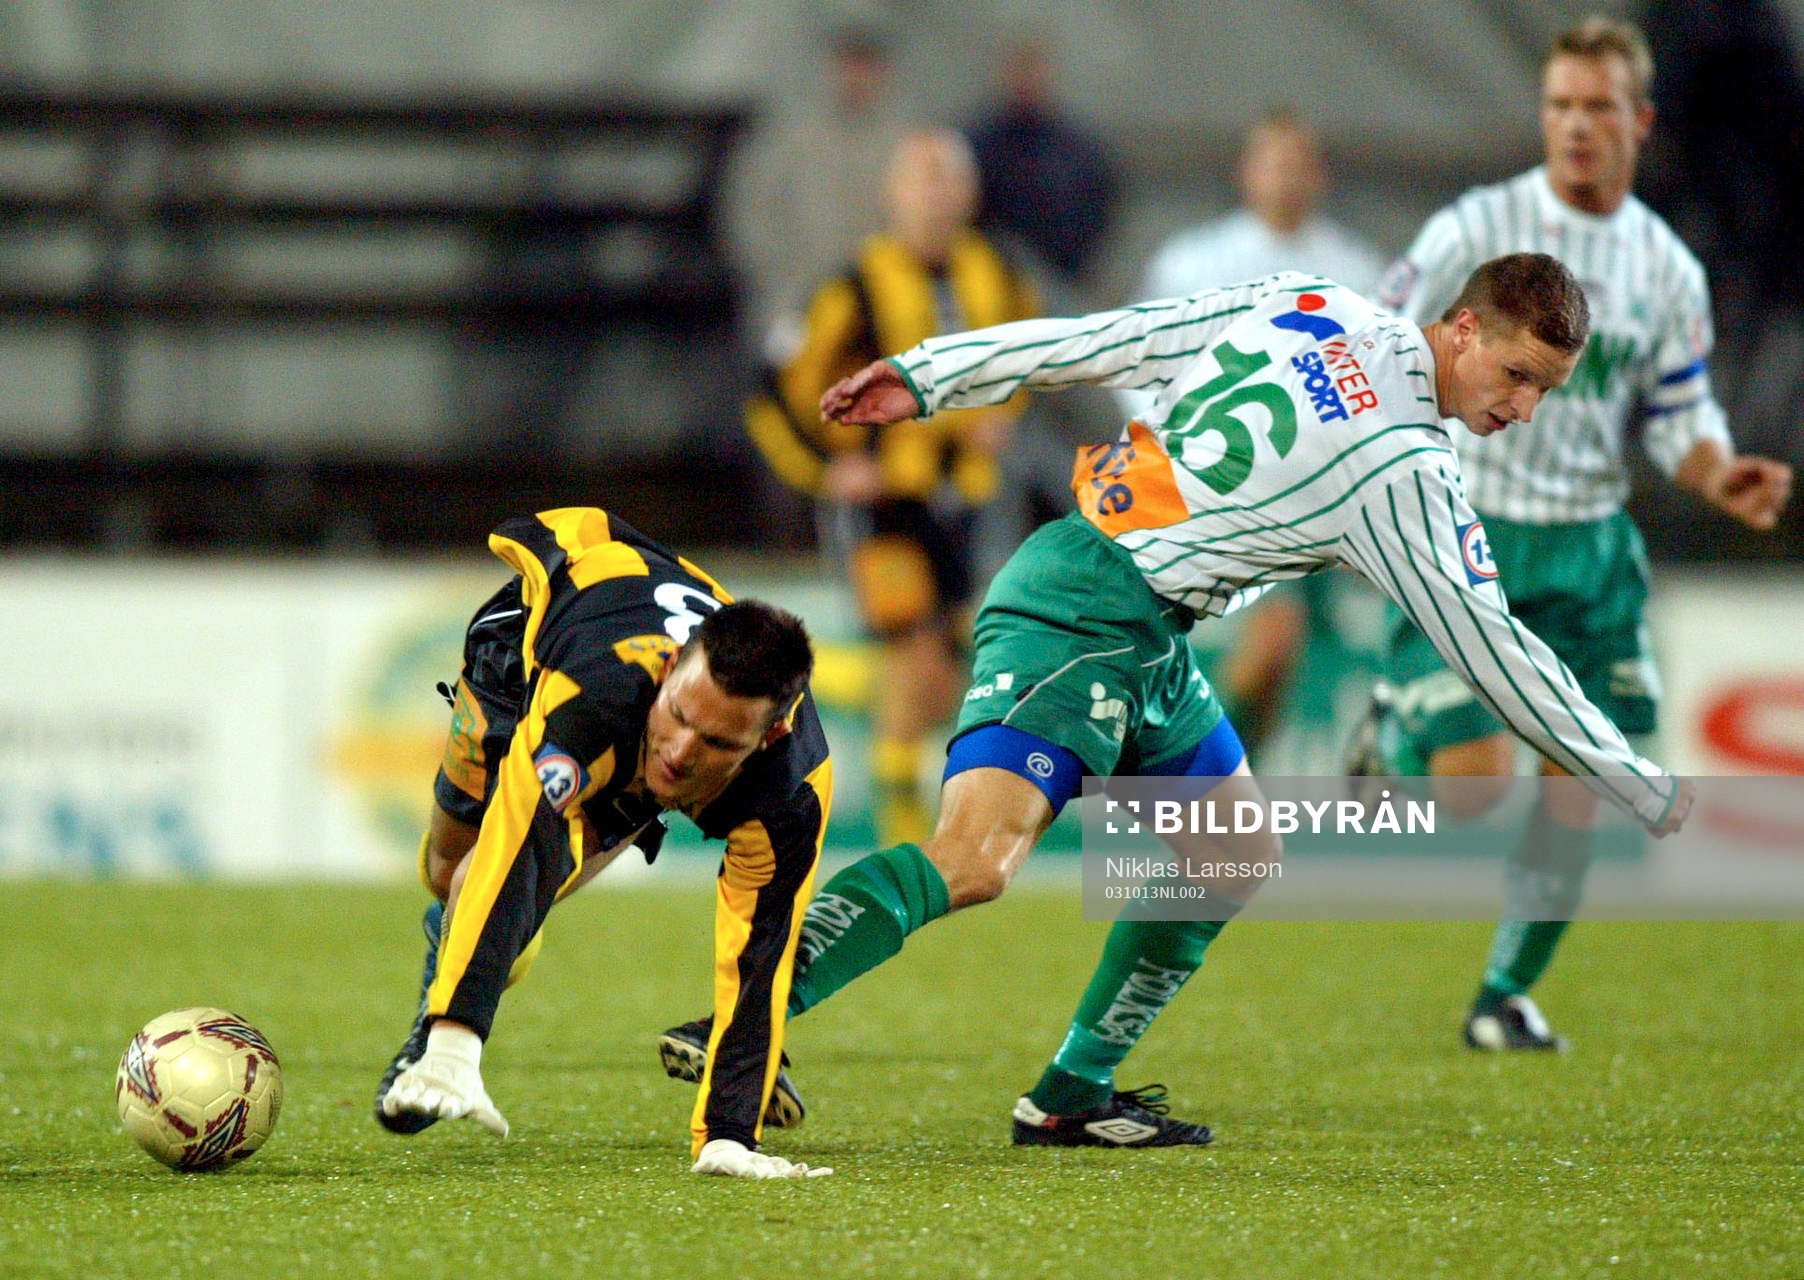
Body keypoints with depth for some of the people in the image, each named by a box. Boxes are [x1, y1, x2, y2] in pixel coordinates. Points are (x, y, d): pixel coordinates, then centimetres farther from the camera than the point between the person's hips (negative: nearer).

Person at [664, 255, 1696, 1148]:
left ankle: (1072, 1094, 19)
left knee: (1240, 864, 17)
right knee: (973, 864, -24)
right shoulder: (1407, 472, -14)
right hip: (1088, 617, -10)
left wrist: (926, 376, 12)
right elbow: (1490, 649, -9)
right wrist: (1639, 789, 0)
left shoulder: (1308, 304, 7)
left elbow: (1105, 339, 7)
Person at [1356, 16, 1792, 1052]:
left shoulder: (1668, 268, 5)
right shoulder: (1476, 229, -7)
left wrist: (1719, 477, -12)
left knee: (1578, 791, 1)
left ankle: (1508, 994, 17)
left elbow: (1679, 417, 9)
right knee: (1475, 782, -15)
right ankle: (1391, 739, 19)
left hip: (1589, 547, 4)